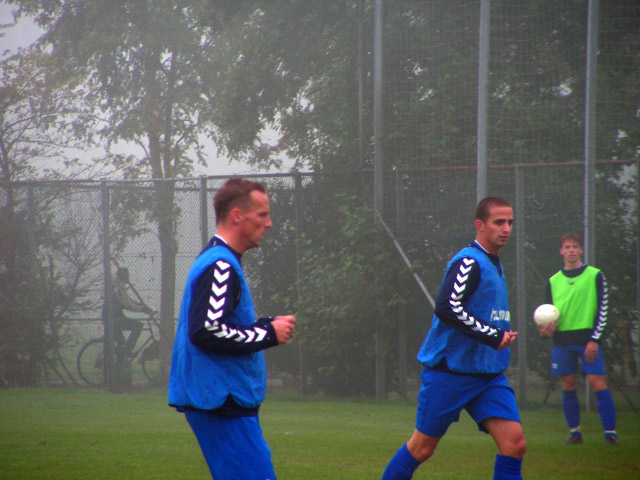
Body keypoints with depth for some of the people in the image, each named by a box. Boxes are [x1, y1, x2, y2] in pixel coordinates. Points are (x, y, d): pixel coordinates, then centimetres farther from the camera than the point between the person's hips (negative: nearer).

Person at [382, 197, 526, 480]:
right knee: (422, 448, 2)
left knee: (514, 442, -9)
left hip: (489, 374, 8)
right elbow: (446, 308, -27)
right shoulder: (468, 262, -14)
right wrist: (493, 335, -23)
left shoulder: (494, 265, 15)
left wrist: (504, 335, 12)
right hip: (450, 371, -8)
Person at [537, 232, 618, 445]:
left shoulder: (595, 276, 3)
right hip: (562, 341, 3)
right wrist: (544, 329, -4)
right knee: (568, 387, 4)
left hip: (587, 338, -3)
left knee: (599, 385, -10)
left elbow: (603, 310, -1)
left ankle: (610, 433, -8)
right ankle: (574, 432, 15)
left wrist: (594, 340, -10)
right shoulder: (553, 281, 13)